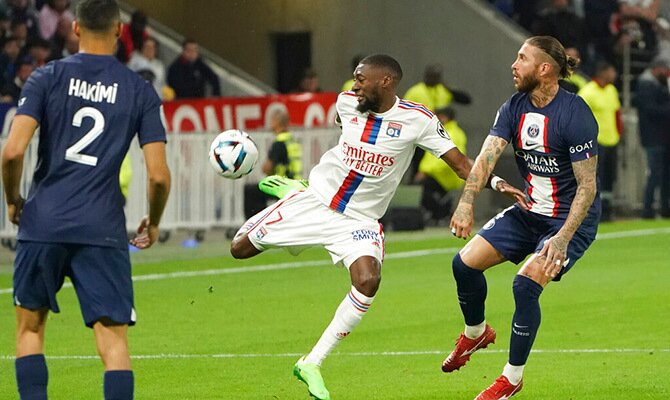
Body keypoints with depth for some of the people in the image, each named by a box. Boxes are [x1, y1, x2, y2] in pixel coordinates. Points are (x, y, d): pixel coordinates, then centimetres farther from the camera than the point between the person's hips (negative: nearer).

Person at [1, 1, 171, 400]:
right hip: (103, 229, 0)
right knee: (114, 340, -2)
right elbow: (159, 175, -3)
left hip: (44, 222, 0)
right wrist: (153, 223, 16)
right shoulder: (140, 91, 3)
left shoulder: (47, 78, 1)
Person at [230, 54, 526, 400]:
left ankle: (312, 364, -18)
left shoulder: (417, 120, -14)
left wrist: (496, 182, -28)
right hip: (314, 200, 3)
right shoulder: (346, 102, -4)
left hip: (359, 221, -3)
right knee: (239, 249, 3)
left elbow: (460, 163, -12)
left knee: (368, 281, -30)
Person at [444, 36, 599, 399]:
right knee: (465, 261, -2)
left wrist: (563, 238, -30)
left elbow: (587, 185, -21)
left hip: (571, 219, -7)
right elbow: (487, 156, -14)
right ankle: (476, 333, 28)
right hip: (527, 212, 7)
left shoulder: (575, 114, -22)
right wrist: (467, 202, -33)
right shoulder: (514, 108, -3)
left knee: (526, 283, -24)